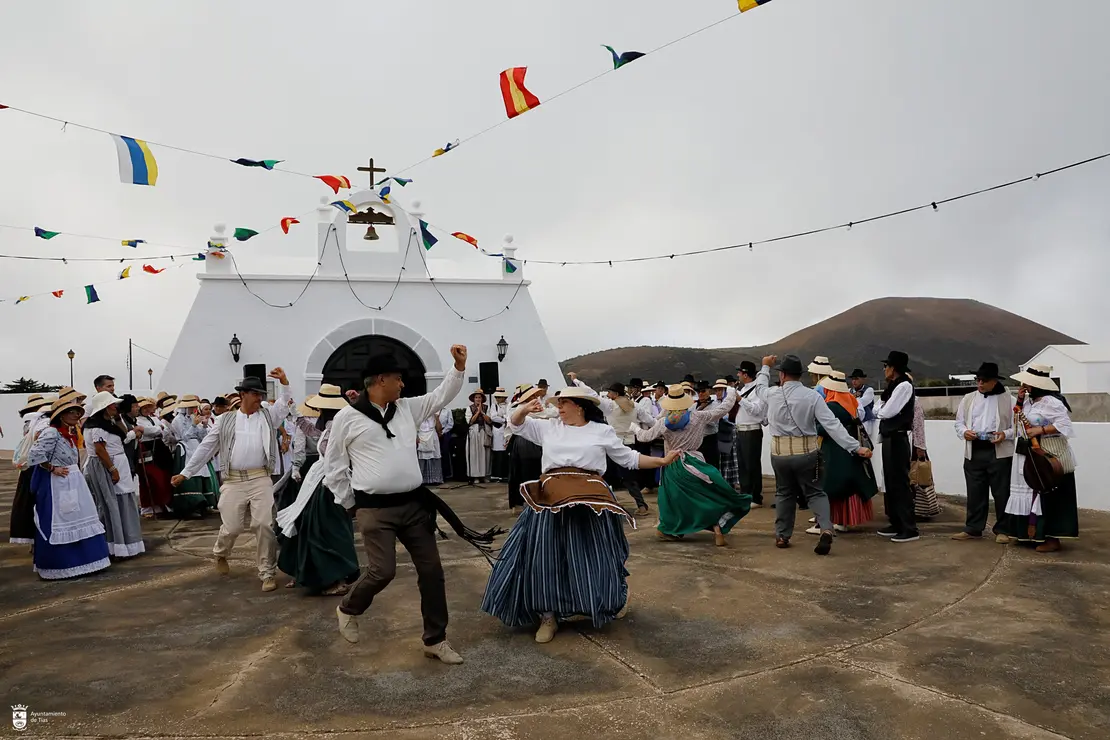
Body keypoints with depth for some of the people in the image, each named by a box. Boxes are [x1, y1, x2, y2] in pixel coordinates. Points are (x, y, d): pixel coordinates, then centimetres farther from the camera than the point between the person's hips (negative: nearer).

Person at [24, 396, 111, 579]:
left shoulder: (71, 433, 11)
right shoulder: (51, 432, -15)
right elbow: (34, 455, -22)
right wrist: (53, 469, -16)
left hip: (73, 482, 9)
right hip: (56, 484, -9)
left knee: (79, 521, 11)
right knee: (56, 525, 0)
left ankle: (79, 561, 21)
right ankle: (55, 567, 11)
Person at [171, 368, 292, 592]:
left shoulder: (268, 416, 10)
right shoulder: (226, 420, 9)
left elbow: (284, 404, -2)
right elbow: (206, 447, 11)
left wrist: (284, 382, -18)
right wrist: (185, 473, 11)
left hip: (260, 479, 0)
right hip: (233, 481, 0)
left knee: (264, 525, -6)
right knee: (231, 527, 6)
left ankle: (267, 573, 6)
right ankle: (220, 554, 40)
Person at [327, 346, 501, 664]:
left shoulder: (407, 408, 10)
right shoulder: (347, 417, -4)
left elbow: (441, 396, 16)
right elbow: (334, 466, 3)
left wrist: (459, 367, 3)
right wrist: (351, 503, 4)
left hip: (414, 503, 5)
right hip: (375, 509, -5)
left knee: (432, 569, 5)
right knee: (383, 570, -12)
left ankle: (435, 639, 19)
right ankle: (348, 609, 22)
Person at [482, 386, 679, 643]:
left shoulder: (603, 431, 7)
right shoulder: (548, 427, 12)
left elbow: (629, 458, 12)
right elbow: (515, 425, 14)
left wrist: (662, 461, 4)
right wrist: (524, 409, -7)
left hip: (591, 501, -2)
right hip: (552, 500, 2)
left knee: (593, 557, 4)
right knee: (546, 556, 0)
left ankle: (601, 608, 28)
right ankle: (548, 616, 13)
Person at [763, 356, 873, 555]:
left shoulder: (772, 394, -5)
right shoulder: (813, 396, -9)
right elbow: (832, 425, -15)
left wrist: (765, 367, 37)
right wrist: (856, 447, -16)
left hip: (780, 453, 1)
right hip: (806, 452, -1)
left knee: (784, 493, 18)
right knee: (814, 492, 11)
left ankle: (782, 536, 23)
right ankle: (826, 529, -11)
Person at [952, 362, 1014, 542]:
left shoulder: (1008, 399, 1)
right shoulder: (968, 399, 12)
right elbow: (959, 421, 15)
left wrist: (1005, 434, -17)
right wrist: (964, 432, -6)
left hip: (999, 452, -3)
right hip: (974, 452, 3)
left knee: (1001, 493, 3)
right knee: (975, 492, 8)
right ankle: (973, 529, 15)